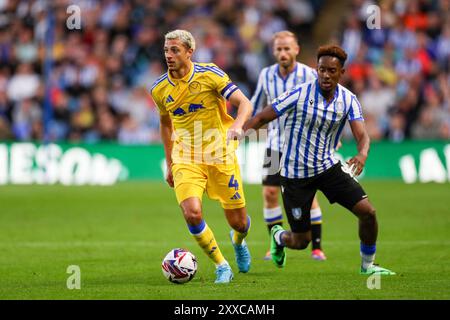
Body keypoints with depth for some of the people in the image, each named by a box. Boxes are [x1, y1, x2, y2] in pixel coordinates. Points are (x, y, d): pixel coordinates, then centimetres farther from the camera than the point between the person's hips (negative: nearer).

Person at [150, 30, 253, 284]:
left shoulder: (210, 74, -10)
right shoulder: (160, 89, 2)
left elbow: (245, 103, -12)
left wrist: (237, 125, -33)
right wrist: (169, 164, 19)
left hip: (220, 155, -2)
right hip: (186, 160, 2)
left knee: (238, 222, 5)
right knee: (192, 213, -22)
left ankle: (238, 241, 45)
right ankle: (222, 267, -1)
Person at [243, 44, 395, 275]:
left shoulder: (348, 100, -6)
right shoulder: (300, 94, -17)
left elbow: (362, 135, -16)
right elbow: (261, 118, -11)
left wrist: (362, 154, -39)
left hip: (328, 167, 3)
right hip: (295, 174, -3)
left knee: (368, 212, -11)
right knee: (300, 242, 2)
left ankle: (367, 265, 14)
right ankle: (278, 236, 40)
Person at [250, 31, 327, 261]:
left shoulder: (309, 75, -10)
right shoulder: (266, 75, 0)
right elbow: (256, 106, 14)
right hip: (275, 144, 3)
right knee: (269, 193, -3)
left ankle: (317, 247, 4)